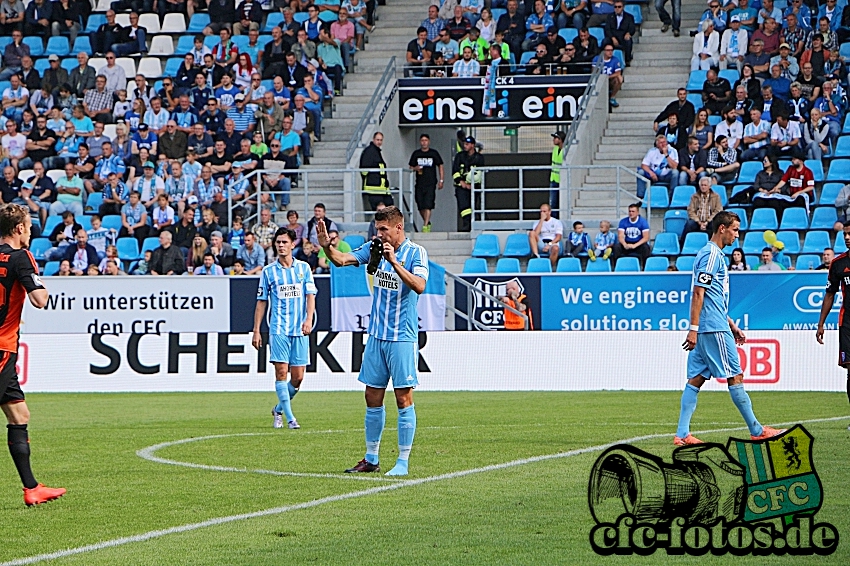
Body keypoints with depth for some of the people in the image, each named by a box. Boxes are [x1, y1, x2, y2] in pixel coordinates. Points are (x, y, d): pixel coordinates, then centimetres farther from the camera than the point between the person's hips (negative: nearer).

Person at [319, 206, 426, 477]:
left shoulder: (416, 252, -9)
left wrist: (394, 262, -32)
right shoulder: (374, 248, 7)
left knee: (403, 398, -4)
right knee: (373, 397, 9)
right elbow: (341, 260, 0)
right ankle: (371, 459, 18)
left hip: (402, 337, -6)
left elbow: (419, 286, -24)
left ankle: (403, 462, 1)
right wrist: (327, 246, -19)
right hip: (376, 335, 6)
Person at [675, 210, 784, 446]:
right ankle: (756, 431, 4)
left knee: (696, 379, 5)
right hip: (714, 329, -10)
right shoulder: (711, 254, -12)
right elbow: (698, 294, -18)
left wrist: (732, 325, 26)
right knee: (735, 377, -2)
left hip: (708, 329, 10)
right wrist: (694, 328, -22)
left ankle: (682, 434, 2)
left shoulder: (716, 254, 19)